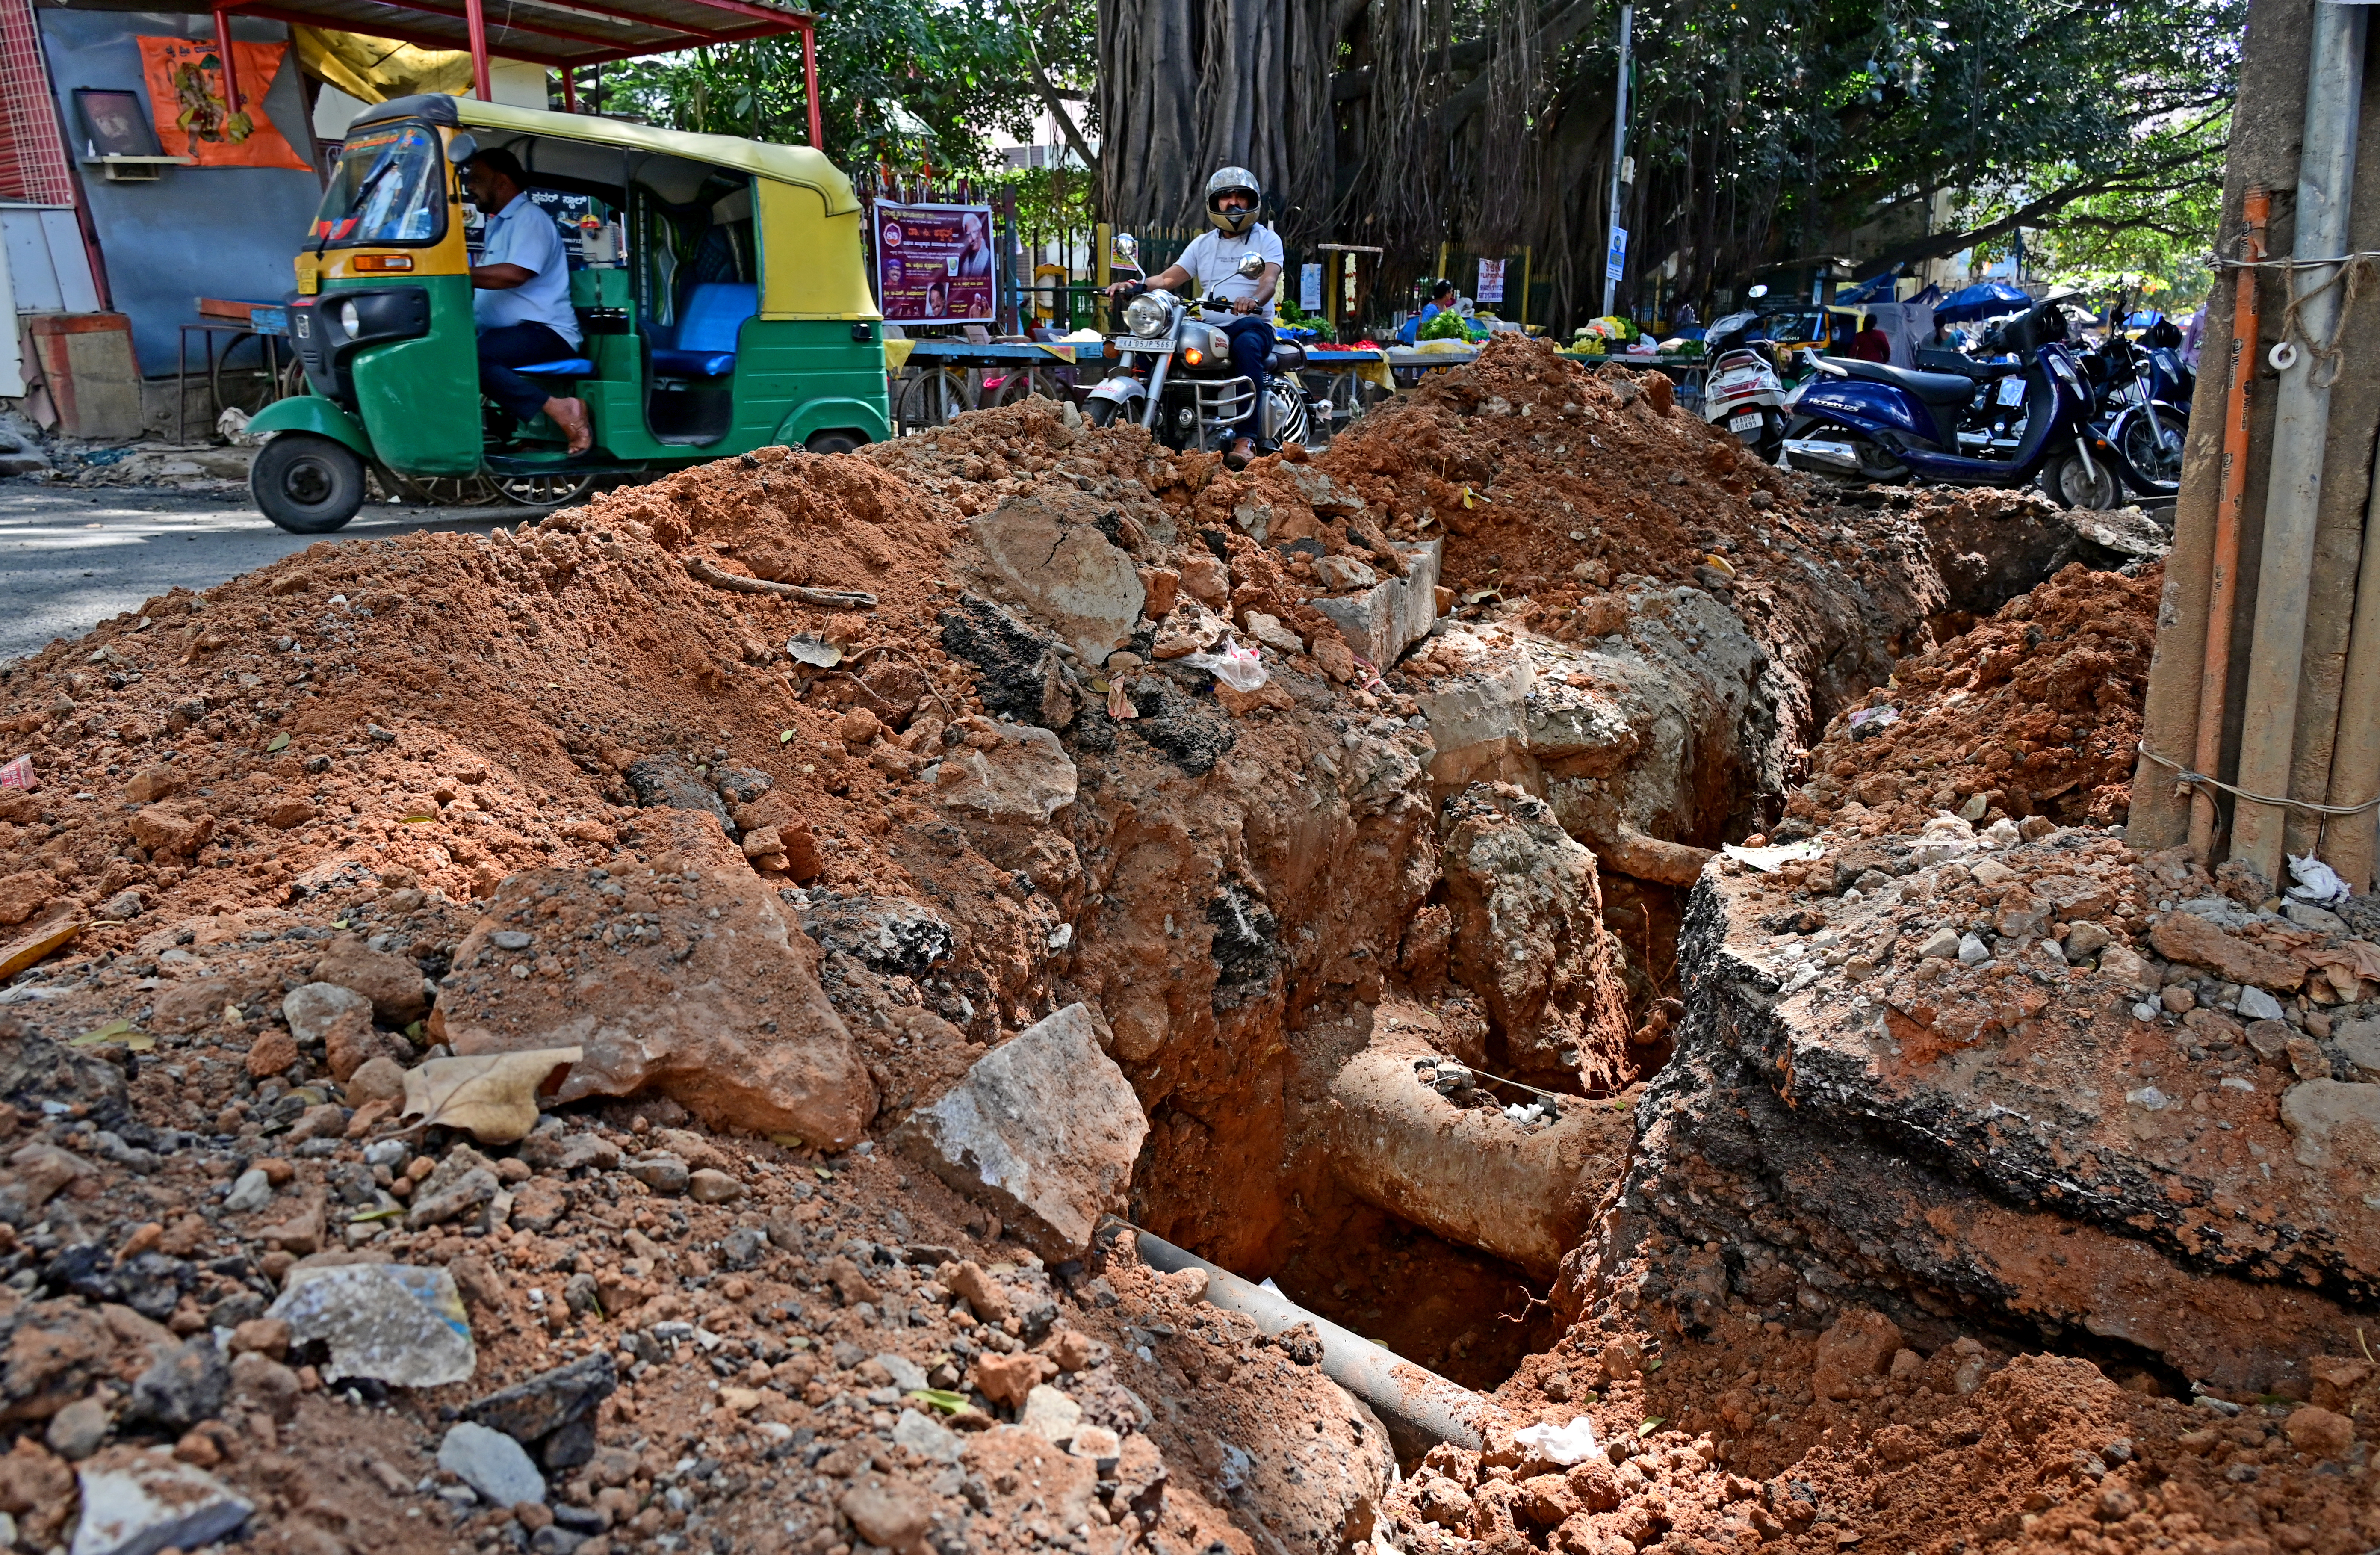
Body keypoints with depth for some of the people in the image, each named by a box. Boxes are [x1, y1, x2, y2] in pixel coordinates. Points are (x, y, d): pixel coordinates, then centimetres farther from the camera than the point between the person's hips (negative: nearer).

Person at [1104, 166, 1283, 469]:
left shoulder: (1267, 239, 7)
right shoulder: (1203, 243, 21)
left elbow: (1270, 278, -13)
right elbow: (1169, 277, 11)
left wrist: (1253, 300, -37)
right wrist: (1134, 286, -10)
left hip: (1253, 324, -4)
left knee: (1246, 344, -41)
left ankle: (1246, 438, -45)